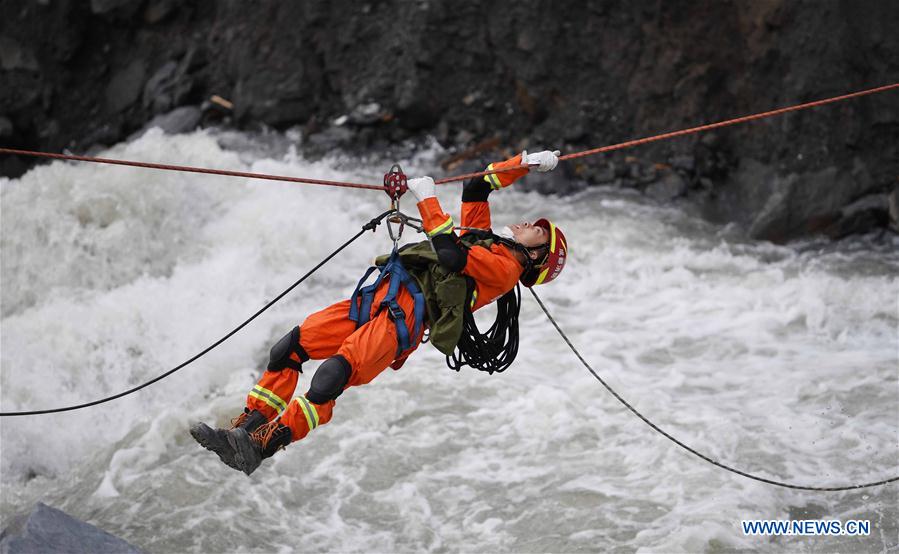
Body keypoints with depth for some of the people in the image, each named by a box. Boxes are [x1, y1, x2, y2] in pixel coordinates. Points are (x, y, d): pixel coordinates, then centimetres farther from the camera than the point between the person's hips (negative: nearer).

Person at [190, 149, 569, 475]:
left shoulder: (506, 266, 3)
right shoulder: (481, 236, 30)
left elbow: (451, 255, -11)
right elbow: (476, 188, 39)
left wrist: (428, 200, -5)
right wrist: (524, 163, 34)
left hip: (406, 314, -9)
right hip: (377, 298, 9)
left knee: (334, 373, -31)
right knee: (289, 347, -7)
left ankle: (259, 447, -37)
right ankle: (247, 427, -9)